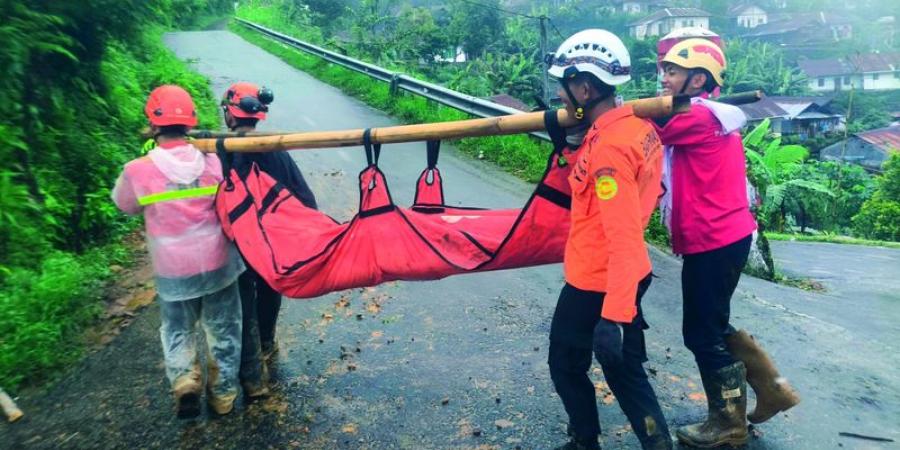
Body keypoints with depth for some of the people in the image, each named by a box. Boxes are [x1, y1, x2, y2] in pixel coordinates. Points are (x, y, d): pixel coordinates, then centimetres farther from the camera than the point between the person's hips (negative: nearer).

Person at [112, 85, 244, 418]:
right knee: (223, 329, 18)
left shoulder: (138, 170, -15)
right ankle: (223, 394, 30)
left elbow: (125, 205, 5)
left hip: (173, 270, -1)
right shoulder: (212, 161, -12)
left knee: (177, 330, 23)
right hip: (217, 263, 1)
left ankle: (184, 381, 5)